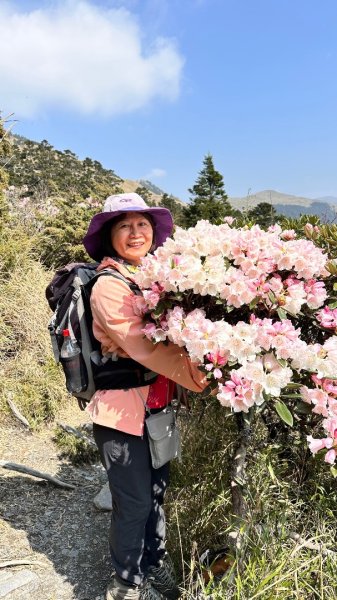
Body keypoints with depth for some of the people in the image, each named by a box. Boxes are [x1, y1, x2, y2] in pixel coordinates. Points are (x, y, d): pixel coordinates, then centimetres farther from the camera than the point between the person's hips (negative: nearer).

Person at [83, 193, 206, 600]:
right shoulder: (109, 286, -17)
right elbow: (143, 346, -26)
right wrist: (200, 379, -28)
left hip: (158, 403, 7)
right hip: (122, 410, -7)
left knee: (156, 490, 21)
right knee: (134, 502, 8)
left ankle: (156, 565, 45)